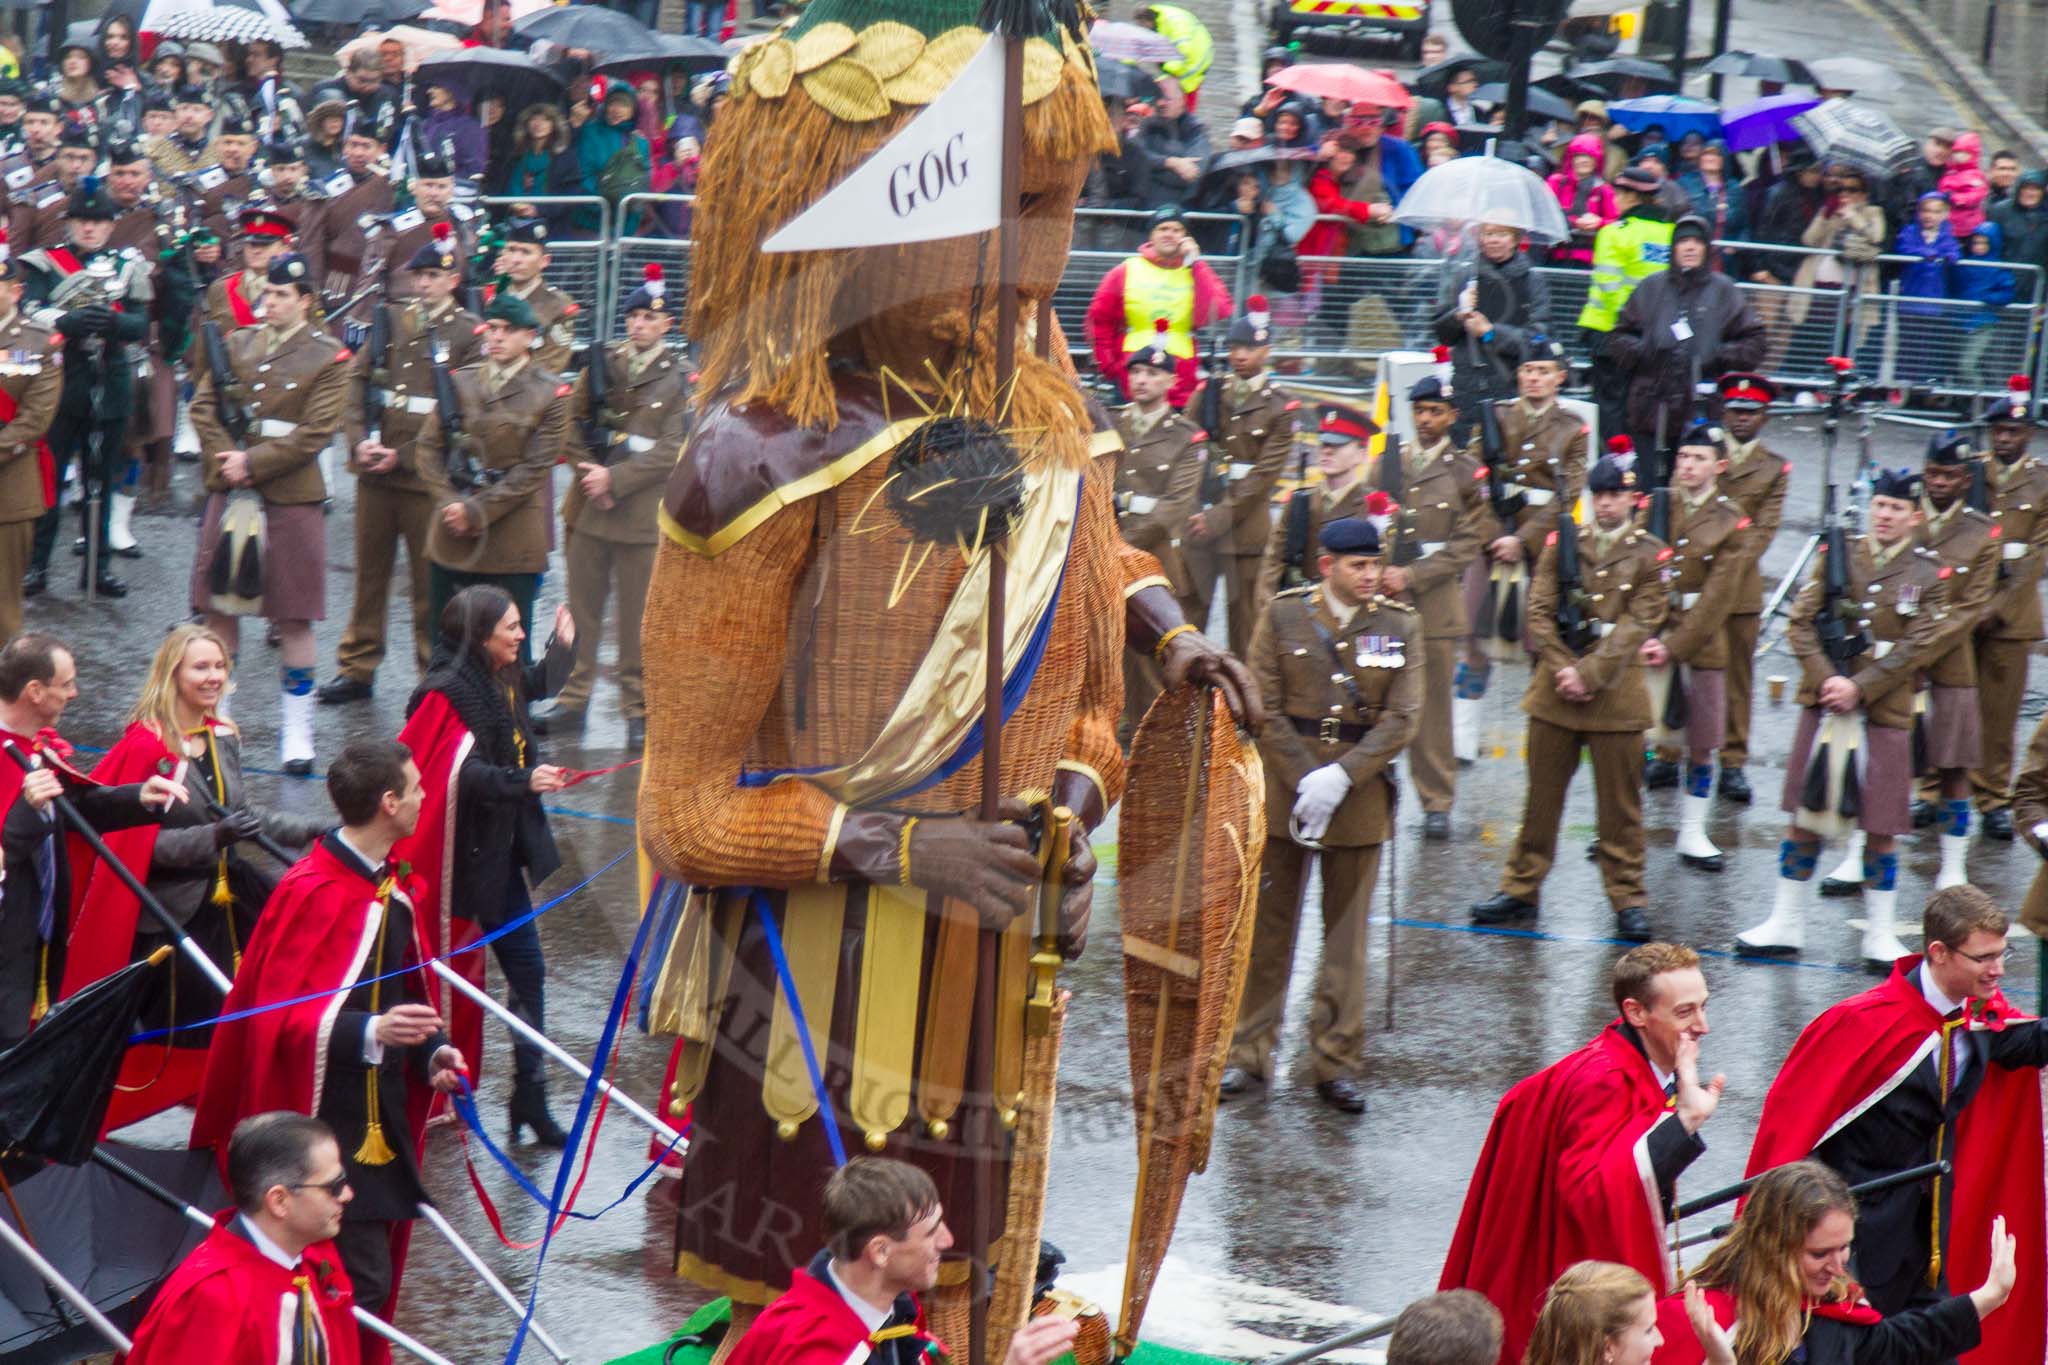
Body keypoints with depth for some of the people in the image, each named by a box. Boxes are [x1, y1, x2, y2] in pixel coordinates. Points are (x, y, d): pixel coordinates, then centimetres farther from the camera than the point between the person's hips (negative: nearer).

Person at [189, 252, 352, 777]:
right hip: (230, 492, 4)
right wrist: (226, 459, -10)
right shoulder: (237, 344, 9)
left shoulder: (328, 358, -4)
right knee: (219, 608, 8)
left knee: (294, 618, 1)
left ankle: (296, 731, 7)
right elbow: (203, 405, 6)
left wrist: (251, 463, -15)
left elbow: (315, 433, -11)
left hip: (291, 497, -4)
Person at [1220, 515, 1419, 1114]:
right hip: (1282, 791, -1)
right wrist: (1304, 783, -13)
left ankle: (1337, 1062, 12)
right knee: (1269, 927, 4)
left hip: (1360, 791, 1)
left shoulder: (1400, 626, 2)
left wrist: (1340, 778, -16)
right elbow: (1265, 710, -3)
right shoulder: (1283, 615, -1)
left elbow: (1402, 720, -4)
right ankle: (1249, 1055, 13)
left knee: (1347, 933, 5)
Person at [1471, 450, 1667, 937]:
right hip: (1554, 692, 2)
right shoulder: (1562, 544, 6)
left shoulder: (1651, 555, -1)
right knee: (1541, 795, 9)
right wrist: (1563, 670, -10)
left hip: (1616, 693, -2)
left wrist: (1588, 675, -15)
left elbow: (1636, 627, -7)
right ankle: (1521, 890, 17)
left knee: (1620, 802, 3)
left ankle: (1627, 898, 11)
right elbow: (1539, 613, 3)